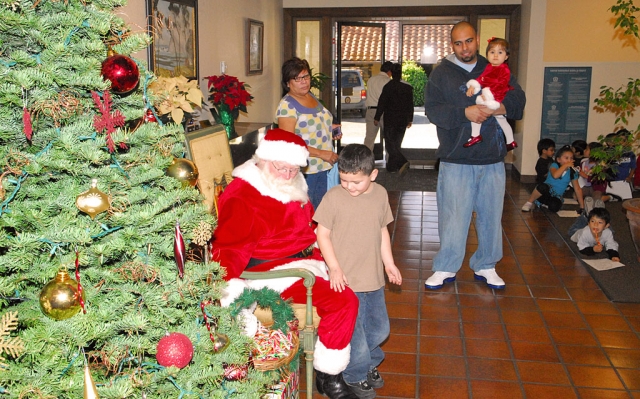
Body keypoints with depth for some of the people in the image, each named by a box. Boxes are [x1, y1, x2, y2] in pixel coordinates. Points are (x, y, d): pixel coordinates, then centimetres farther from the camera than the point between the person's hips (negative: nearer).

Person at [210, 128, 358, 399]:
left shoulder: (293, 190, 11)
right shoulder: (242, 197, -16)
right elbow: (228, 248, -22)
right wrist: (229, 284, -38)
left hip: (305, 259, 10)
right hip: (273, 271, -9)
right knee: (343, 301, -21)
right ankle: (327, 375, -1)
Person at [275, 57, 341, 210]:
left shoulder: (311, 96, 10)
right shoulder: (287, 106, -16)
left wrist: (330, 128, 8)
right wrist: (321, 153, -25)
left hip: (323, 167, 8)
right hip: (303, 170, -8)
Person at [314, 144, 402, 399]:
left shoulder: (380, 194, 1)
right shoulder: (333, 197, -13)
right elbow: (323, 234, -9)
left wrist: (389, 263, 11)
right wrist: (334, 268, -15)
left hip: (374, 278, 5)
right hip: (345, 280, -5)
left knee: (379, 329, 18)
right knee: (353, 331, 2)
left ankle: (368, 363, 45)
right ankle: (356, 376, 27)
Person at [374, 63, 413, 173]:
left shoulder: (388, 87, -10)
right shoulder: (408, 87, 4)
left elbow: (382, 103, -9)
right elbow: (410, 104, 8)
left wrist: (377, 118, -2)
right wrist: (410, 119, 16)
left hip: (390, 120, -5)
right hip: (403, 120, 5)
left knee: (390, 144, -2)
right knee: (396, 144, 14)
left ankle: (402, 162, -21)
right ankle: (392, 166, 19)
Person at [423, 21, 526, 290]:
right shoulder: (441, 73, 2)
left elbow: (518, 98, 4)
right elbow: (432, 109, -8)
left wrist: (501, 107, -18)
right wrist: (464, 113, -22)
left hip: (493, 159, 3)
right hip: (456, 159, -3)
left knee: (491, 215, 11)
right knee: (453, 216, 1)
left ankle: (486, 266, 27)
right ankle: (445, 268, 16)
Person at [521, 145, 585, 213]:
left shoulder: (572, 172, -1)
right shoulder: (554, 165, -9)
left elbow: (577, 189, 3)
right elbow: (555, 175, -32)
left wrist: (582, 207, 0)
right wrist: (565, 165, -27)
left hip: (556, 196, 2)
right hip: (546, 192, -2)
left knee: (554, 207, -34)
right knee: (543, 187, -39)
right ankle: (529, 203, -14)